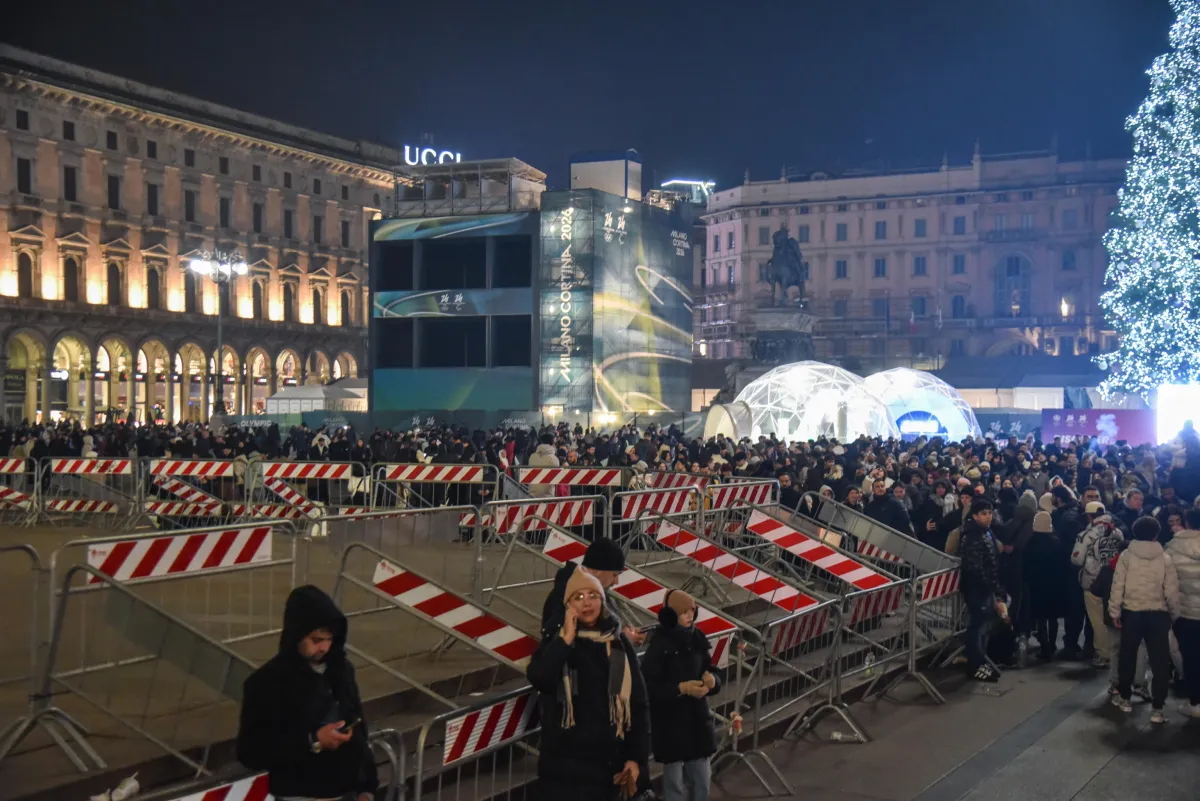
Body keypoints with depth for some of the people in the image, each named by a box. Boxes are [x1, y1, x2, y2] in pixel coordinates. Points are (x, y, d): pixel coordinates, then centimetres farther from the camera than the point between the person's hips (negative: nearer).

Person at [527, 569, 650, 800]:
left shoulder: (619, 644, 4)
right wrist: (567, 638, -20)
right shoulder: (556, 640, 1)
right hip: (563, 761, -2)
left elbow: (639, 701, 4)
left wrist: (637, 756, -1)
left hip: (607, 759, 2)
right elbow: (537, 678, -19)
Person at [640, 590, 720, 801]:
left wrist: (712, 681, -14)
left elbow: (711, 674, 8)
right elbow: (648, 688, -18)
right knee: (675, 781, 5)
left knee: (700, 782, 13)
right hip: (670, 725, -5)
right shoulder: (659, 646, -15)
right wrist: (681, 688, -26)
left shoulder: (697, 640, 2)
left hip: (698, 720, 5)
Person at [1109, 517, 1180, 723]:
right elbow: (1172, 591, -3)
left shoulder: (1126, 556, -4)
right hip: (1157, 614, -1)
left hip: (1131, 612, 1)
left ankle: (1125, 698, 27)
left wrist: (1115, 611, 3)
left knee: (1128, 657, 16)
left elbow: (1118, 585, -5)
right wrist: (1175, 614, 12)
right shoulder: (1165, 559, -4)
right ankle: (1157, 708, 1)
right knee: (1160, 661, 4)